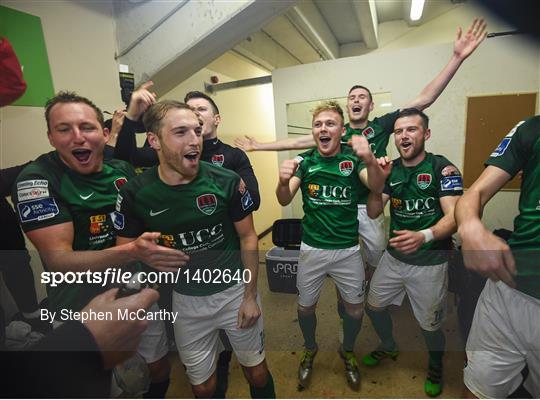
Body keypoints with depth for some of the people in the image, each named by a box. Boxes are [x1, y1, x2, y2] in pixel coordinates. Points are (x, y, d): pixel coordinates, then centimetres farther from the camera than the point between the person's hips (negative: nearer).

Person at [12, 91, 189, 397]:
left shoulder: (123, 170, -2)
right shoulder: (37, 180, -16)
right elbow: (58, 259, -25)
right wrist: (131, 251, -39)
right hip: (83, 308, -4)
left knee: (160, 366, 21)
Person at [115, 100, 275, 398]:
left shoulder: (227, 181, -17)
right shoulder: (134, 194, -14)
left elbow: (248, 238, -7)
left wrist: (250, 296, -5)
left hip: (235, 290, 0)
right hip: (186, 301, 1)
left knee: (257, 370, 18)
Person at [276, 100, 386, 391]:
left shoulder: (354, 158, -6)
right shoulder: (304, 161, -4)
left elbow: (377, 187, -24)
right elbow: (284, 200, -16)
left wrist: (370, 161, -46)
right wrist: (283, 181, -39)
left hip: (348, 249, 0)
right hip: (311, 248, 1)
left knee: (355, 307, 14)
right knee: (306, 306, 14)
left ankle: (347, 351, 46)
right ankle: (310, 350, 46)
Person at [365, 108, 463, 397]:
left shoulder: (442, 168, -13)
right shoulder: (391, 169, 0)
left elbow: (453, 216, -22)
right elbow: (373, 213, -4)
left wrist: (424, 236, -41)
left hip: (430, 262, -4)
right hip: (393, 257, 5)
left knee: (430, 325, 10)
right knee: (373, 306, 16)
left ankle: (436, 367, 45)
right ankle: (389, 346, 47)